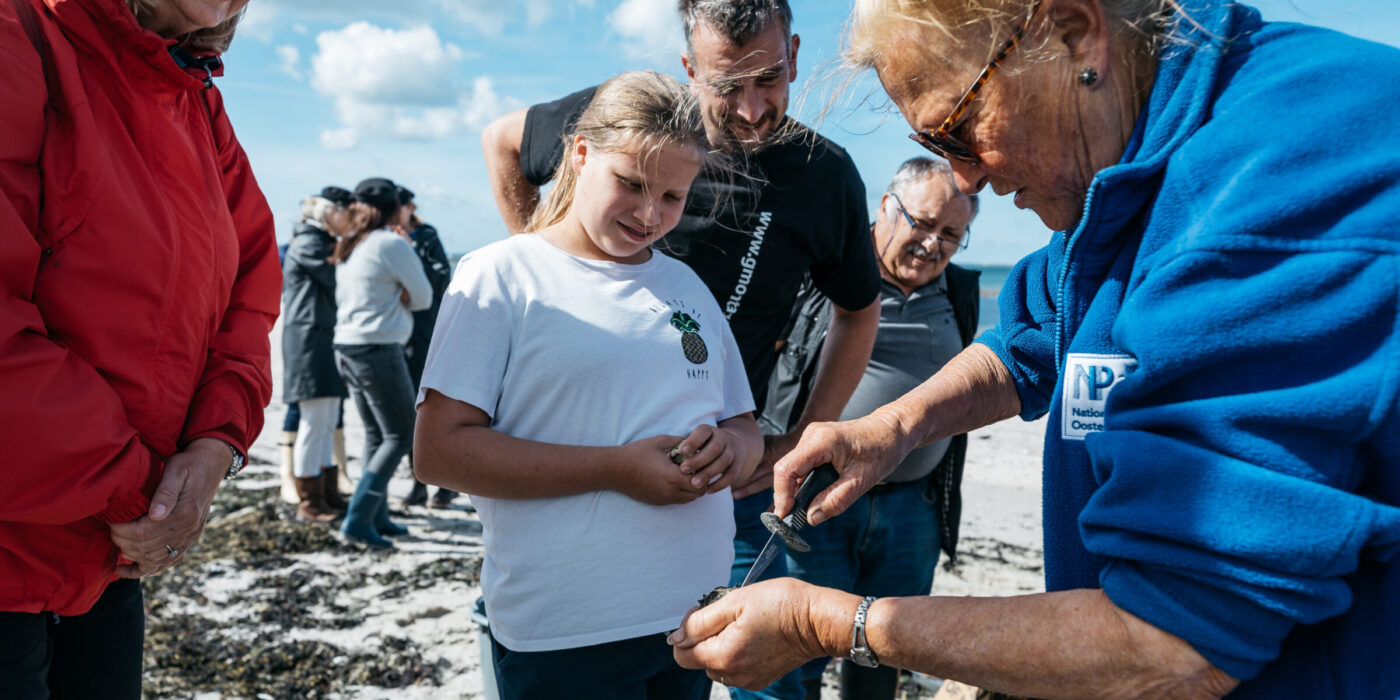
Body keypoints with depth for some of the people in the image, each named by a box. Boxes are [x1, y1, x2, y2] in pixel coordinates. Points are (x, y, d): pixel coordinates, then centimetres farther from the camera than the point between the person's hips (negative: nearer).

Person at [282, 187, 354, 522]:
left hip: (326, 337, 10)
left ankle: (329, 496, 19)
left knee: (327, 423, 12)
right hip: (309, 336, -10)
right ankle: (309, 503, 1)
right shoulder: (307, 243, -10)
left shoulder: (326, 242, 21)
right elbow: (337, 281, -14)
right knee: (314, 422, -6)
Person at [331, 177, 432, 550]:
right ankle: (356, 521, -7)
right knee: (399, 437, -1)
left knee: (375, 435, 16)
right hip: (378, 350, -8)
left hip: (345, 347, 8)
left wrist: (393, 297, 7)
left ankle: (377, 517, 21)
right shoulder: (391, 244, -11)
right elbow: (423, 297, -6)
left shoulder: (347, 247, 13)